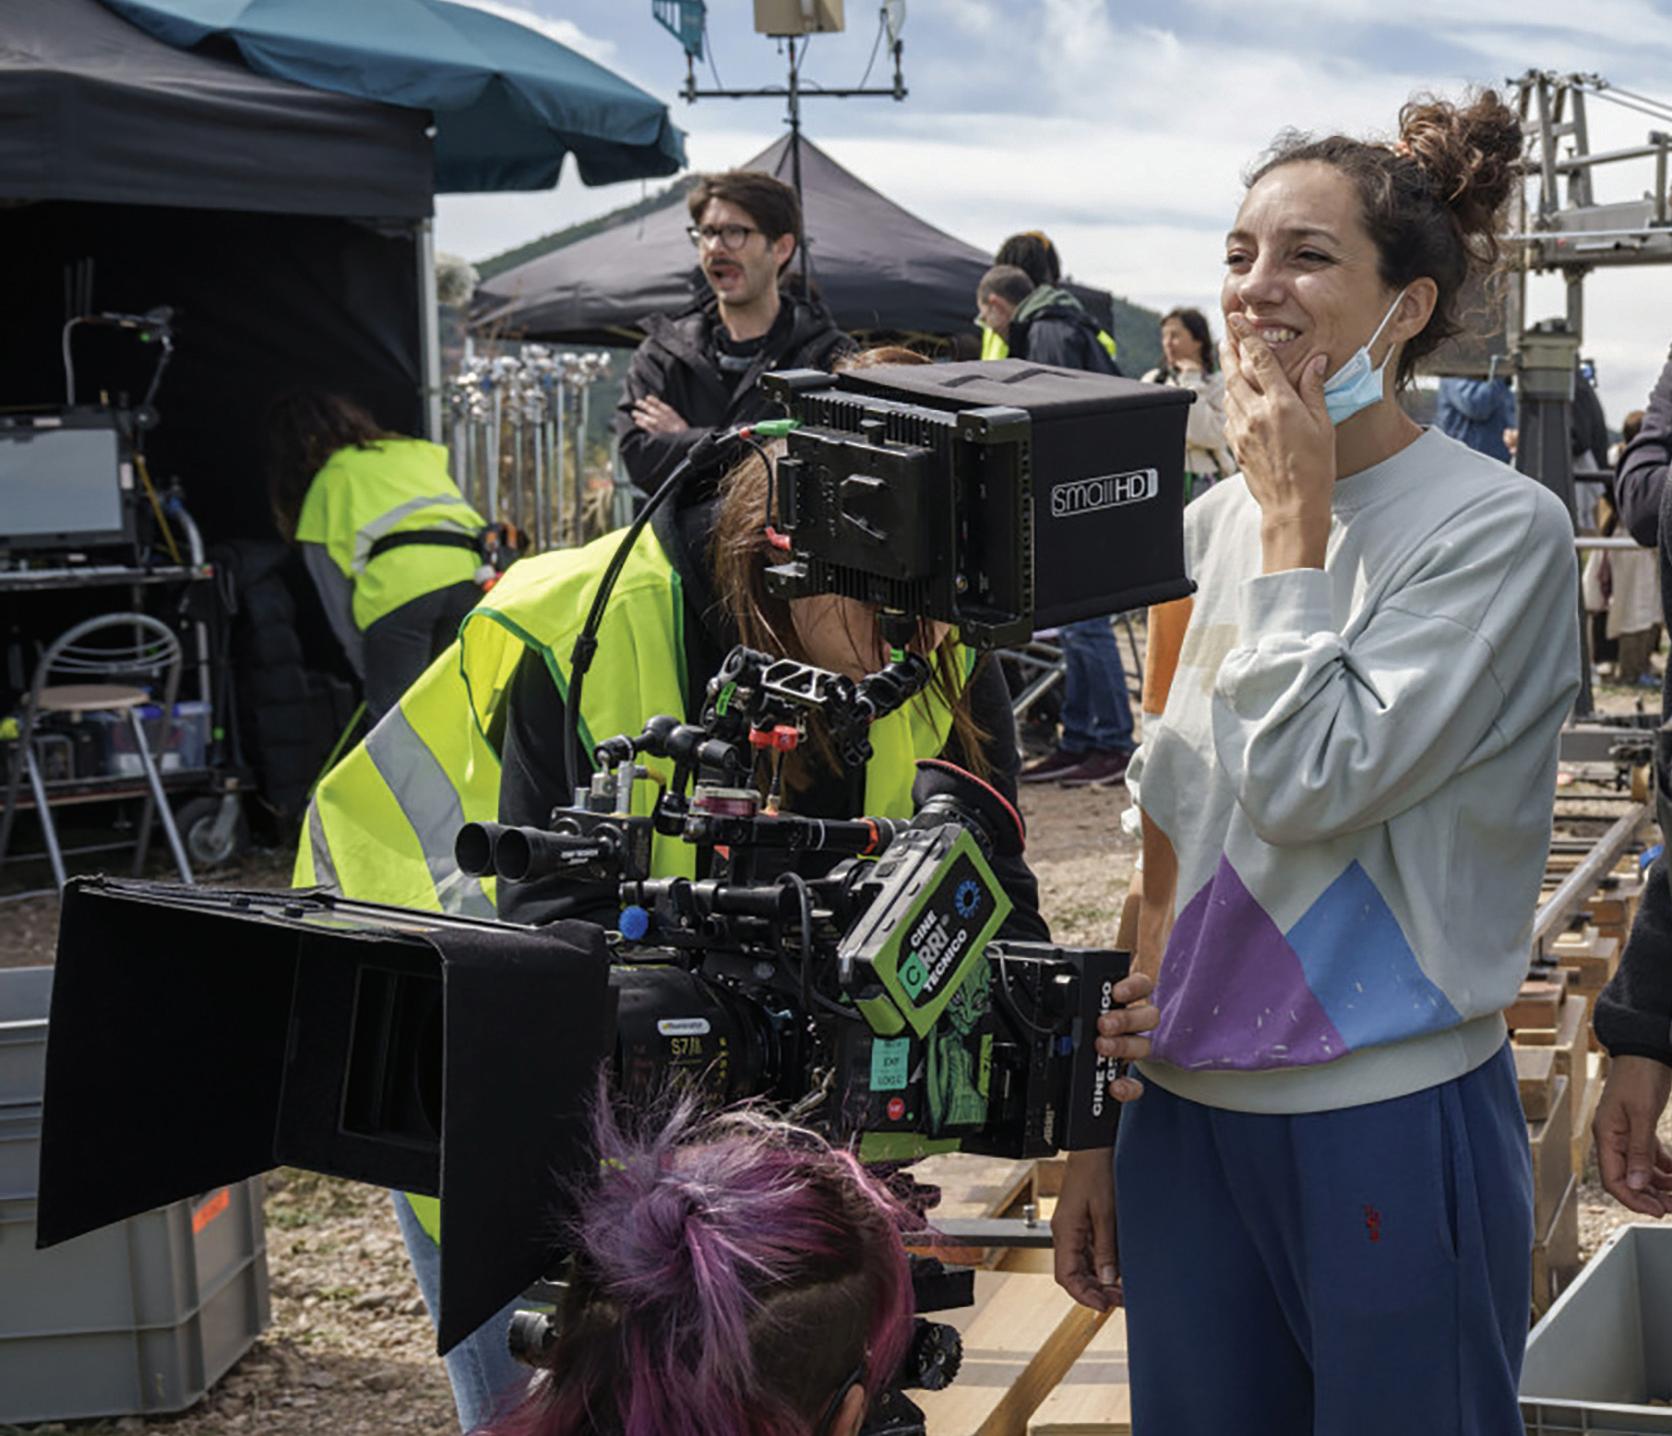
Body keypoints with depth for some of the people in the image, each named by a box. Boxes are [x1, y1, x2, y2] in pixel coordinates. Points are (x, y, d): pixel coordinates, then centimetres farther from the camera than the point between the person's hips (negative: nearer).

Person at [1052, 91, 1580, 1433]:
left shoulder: (1499, 528, -11)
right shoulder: (1210, 525, 7)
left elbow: (1310, 788, -21)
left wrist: (1296, 521, -13)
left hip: (1392, 1126, -5)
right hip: (1186, 1114, 6)